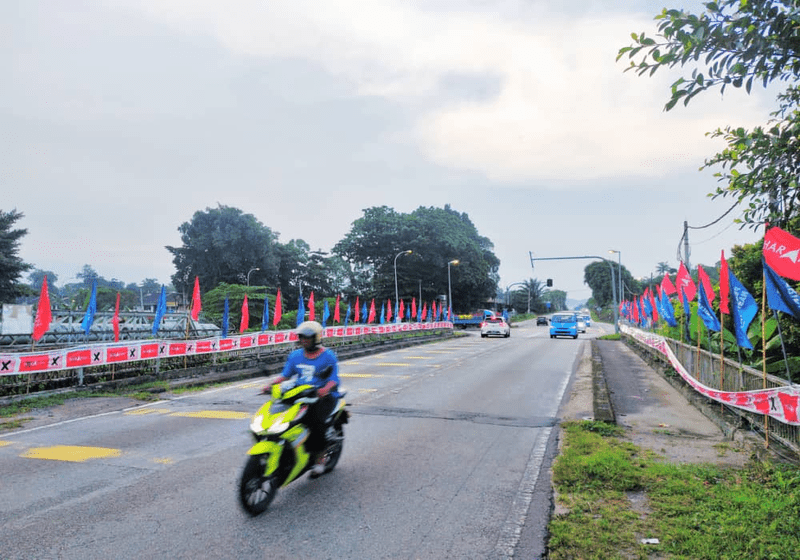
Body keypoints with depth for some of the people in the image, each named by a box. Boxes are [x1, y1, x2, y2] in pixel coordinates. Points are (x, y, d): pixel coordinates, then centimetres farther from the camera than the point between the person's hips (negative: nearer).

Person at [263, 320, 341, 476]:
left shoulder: (328, 356, -3)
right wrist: (271, 384, -9)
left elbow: (333, 380, -11)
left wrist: (325, 389, -33)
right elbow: (285, 375, 9)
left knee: (315, 420, -31)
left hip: (324, 396, -5)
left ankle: (320, 458, -10)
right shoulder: (295, 355, 13)